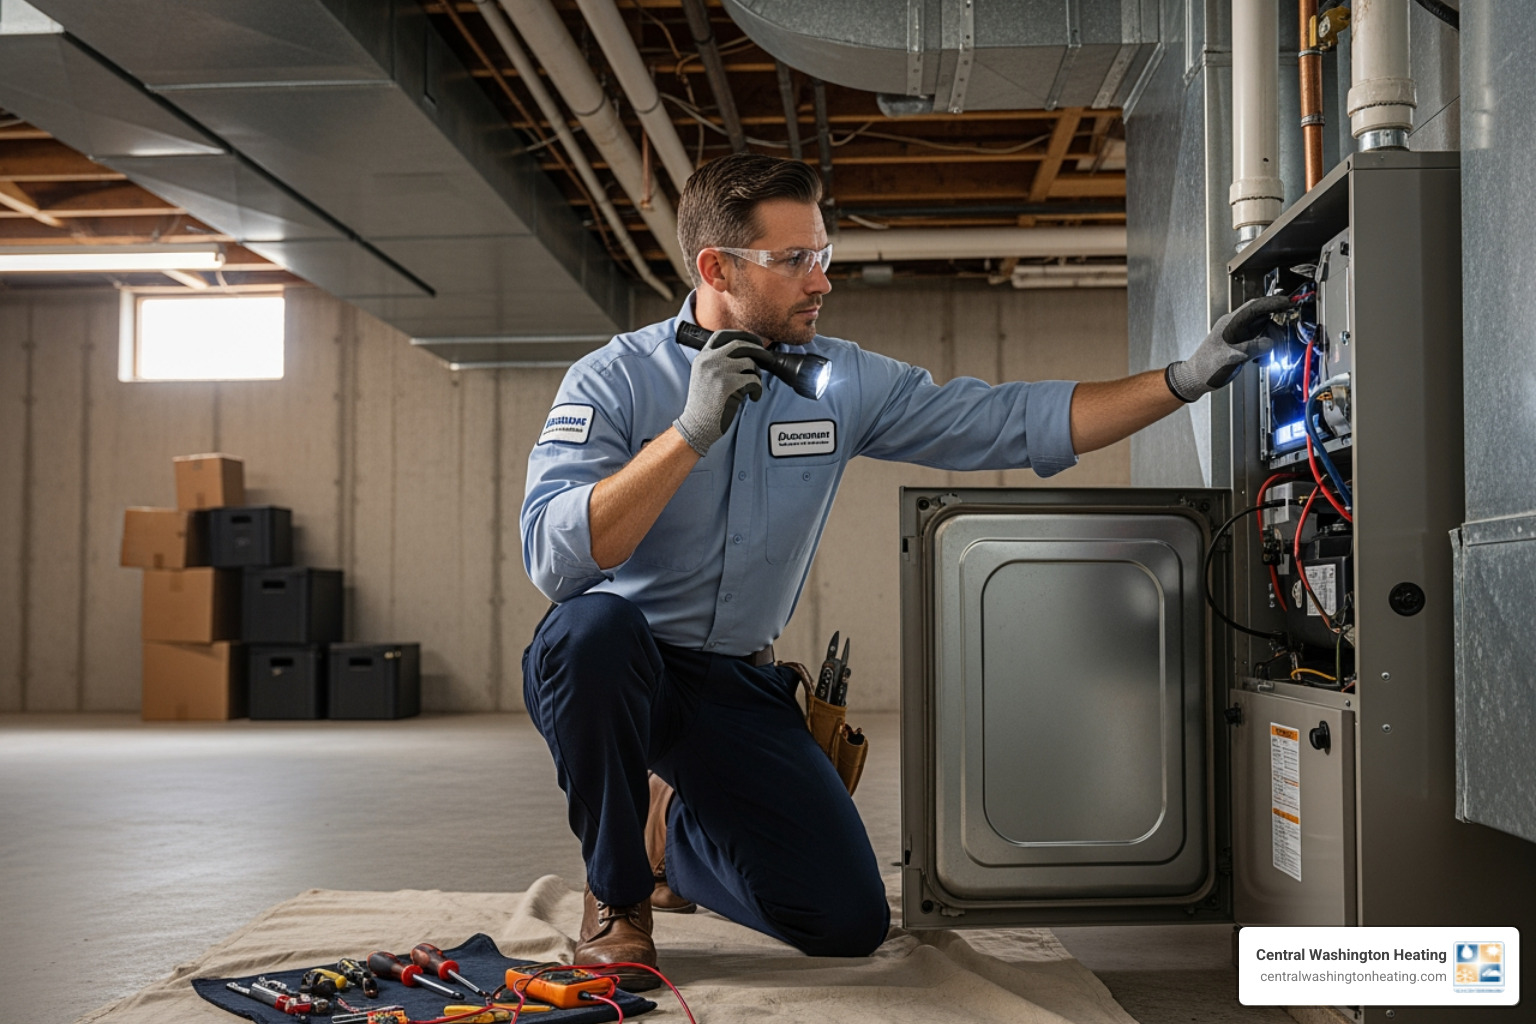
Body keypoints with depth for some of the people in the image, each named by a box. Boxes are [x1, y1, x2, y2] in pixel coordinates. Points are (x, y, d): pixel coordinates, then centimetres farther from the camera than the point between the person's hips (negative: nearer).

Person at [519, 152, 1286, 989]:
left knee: (850, 919, -7)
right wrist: (691, 432, -36)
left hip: (738, 686, 3)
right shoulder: (614, 381, -15)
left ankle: (676, 832, 24)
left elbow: (1010, 423, -6)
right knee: (596, 627, -39)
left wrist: (1186, 378, -15)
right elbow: (554, 557, -29)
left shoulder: (843, 382, -3)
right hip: (610, 670, -3)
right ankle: (617, 892, -11)